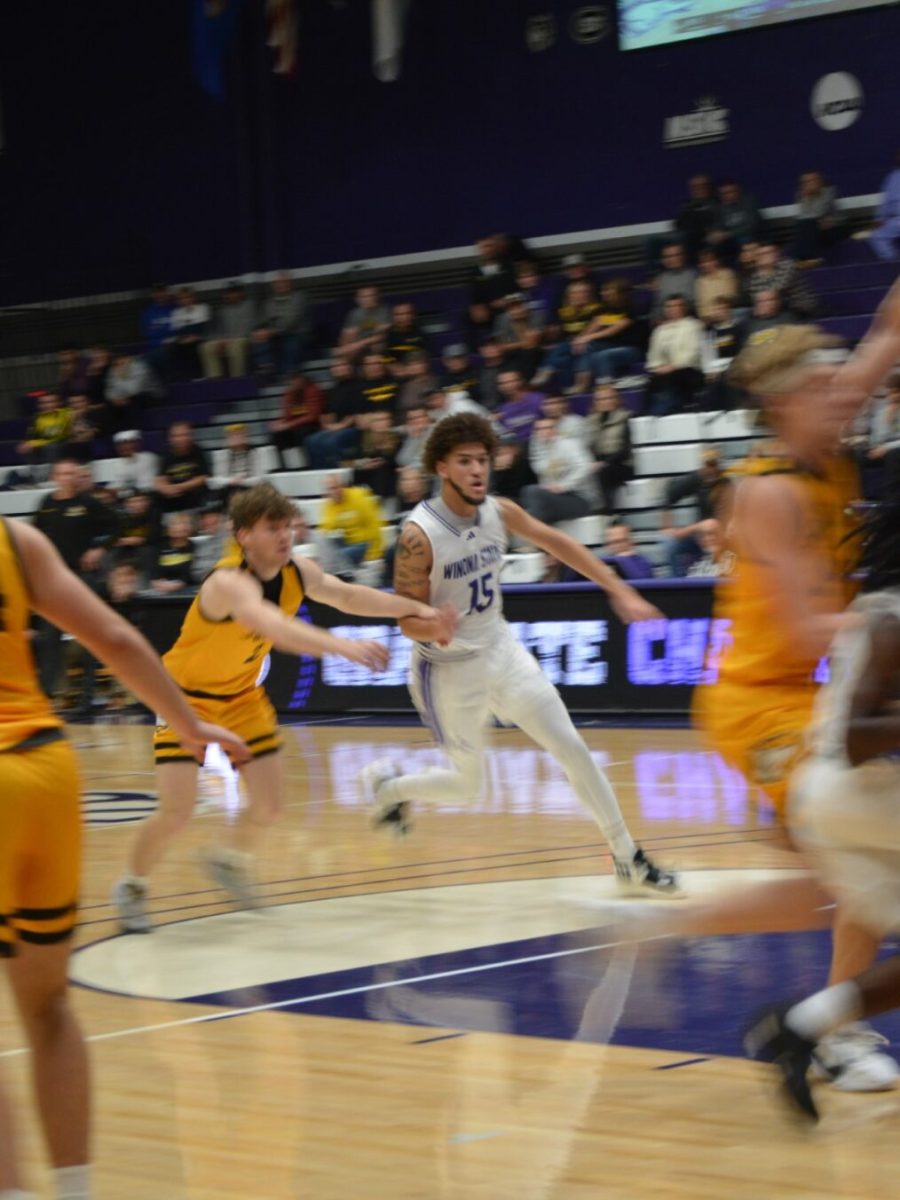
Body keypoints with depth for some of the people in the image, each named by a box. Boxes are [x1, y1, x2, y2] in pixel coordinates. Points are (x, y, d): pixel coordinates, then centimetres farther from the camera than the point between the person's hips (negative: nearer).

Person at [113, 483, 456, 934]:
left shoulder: (297, 572, -13)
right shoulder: (229, 583, -36)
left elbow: (349, 596, 0)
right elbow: (275, 627, -54)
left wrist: (418, 610, -9)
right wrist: (344, 646, -66)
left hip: (241, 693, 7)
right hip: (187, 694, -7)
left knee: (269, 805, 5)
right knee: (176, 812, -14)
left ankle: (230, 861, 37)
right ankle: (132, 886, 13)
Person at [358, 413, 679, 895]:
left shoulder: (499, 513, -7)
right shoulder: (419, 535, -24)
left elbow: (559, 544, 8)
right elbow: (408, 620, -18)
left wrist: (620, 591, 7)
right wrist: (439, 628, -41)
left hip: (501, 650, 5)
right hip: (449, 669, -5)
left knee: (571, 748, -2)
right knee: (468, 784, 6)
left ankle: (627, 859, 6)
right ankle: (386, 786, 35)